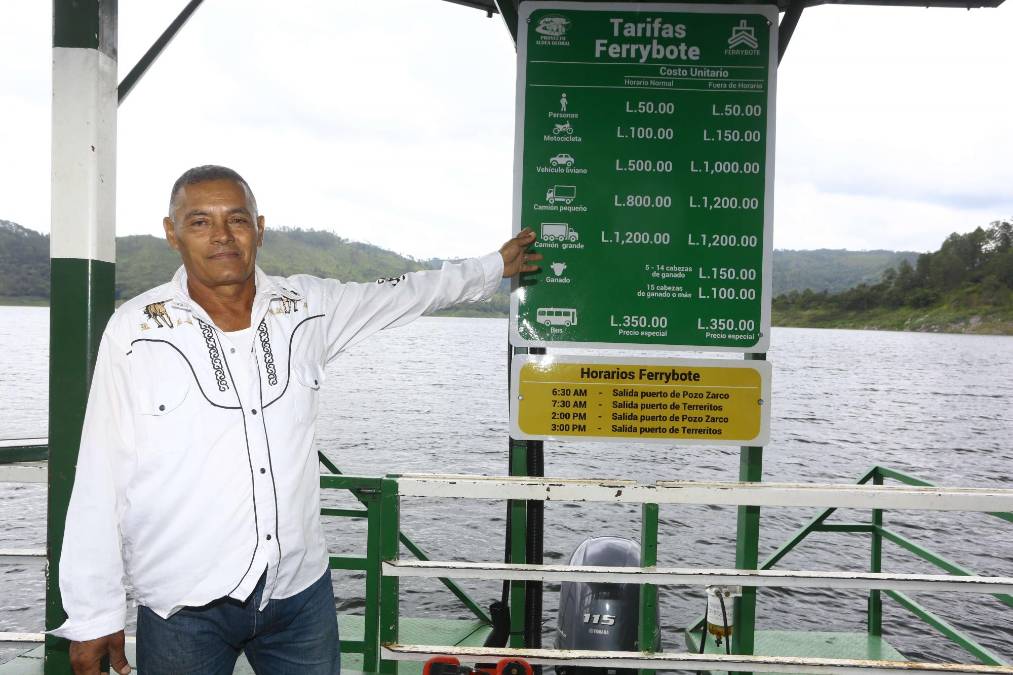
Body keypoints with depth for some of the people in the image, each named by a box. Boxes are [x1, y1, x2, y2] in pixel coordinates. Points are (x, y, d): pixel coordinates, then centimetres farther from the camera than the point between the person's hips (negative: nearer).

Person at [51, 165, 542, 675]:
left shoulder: (308, 307, 0)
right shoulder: (134, 331, -7)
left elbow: (402, 293, 16)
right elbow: (99, 480, -5)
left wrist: (496, 266, 25)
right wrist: (94, 617, -3)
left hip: (302, 592, 2)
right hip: (183, 611, -2)